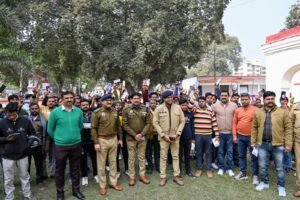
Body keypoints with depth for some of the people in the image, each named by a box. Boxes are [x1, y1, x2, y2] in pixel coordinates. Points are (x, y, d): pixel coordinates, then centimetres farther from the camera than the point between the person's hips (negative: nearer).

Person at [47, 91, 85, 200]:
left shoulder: (78, 111, -2)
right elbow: (50, 129, 0)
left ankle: (76, 190, 33)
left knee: (75, 169, 15)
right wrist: (59, 138, 7)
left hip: (76, 145, 3)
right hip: (60, 146, -2)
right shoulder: (55, 112, -10)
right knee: (60, 170, 12)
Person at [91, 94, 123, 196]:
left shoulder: (115, 112, 6)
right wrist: (96, 142, -14)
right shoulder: (97, 113, -9)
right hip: (102, 140, -4)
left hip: (114, 139, 5)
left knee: (113, 162, 14)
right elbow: (93, 128, -10)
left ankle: (113, 183, 29)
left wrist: (120, 138, 11)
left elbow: (118, 126, 13)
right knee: (101, 164, 6)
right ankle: (102, 186, 21)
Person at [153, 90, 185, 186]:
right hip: (163, 137, -2)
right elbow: (155, 123, -8)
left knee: (175, 156, 11)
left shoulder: (178, 107, -2)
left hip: (175, 136, 2)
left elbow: (182, 121, 1)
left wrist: (177, 133, -9)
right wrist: (164, 135, -13)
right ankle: (163, 177, 20)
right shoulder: (159, 108, -7)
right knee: (163, 157, 8)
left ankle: (176, 176, 24)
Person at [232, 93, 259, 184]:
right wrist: (234, 135, 1)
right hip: (240, 136, 4)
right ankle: (243, 173, 25)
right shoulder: (237, 110, 5)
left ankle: (255, 175, 15)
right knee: (241, 155, 13)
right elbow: (234, 123, 7)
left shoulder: (255, 110, -7)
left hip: (251, 137, -4)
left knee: (254, 157, 4)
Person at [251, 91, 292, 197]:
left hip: (278, 145, -2)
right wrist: (253, 142, 5)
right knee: (262, 166, 12)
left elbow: (288, 128, -3)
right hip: (262, 144, 2)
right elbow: (254, 128, 7)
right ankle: (264, 182, 33)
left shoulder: (283, 112, -3)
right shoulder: (258, 112, 3)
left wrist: (288, 144, -7)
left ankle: (281, 186, 29)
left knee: (279, 167, 11)